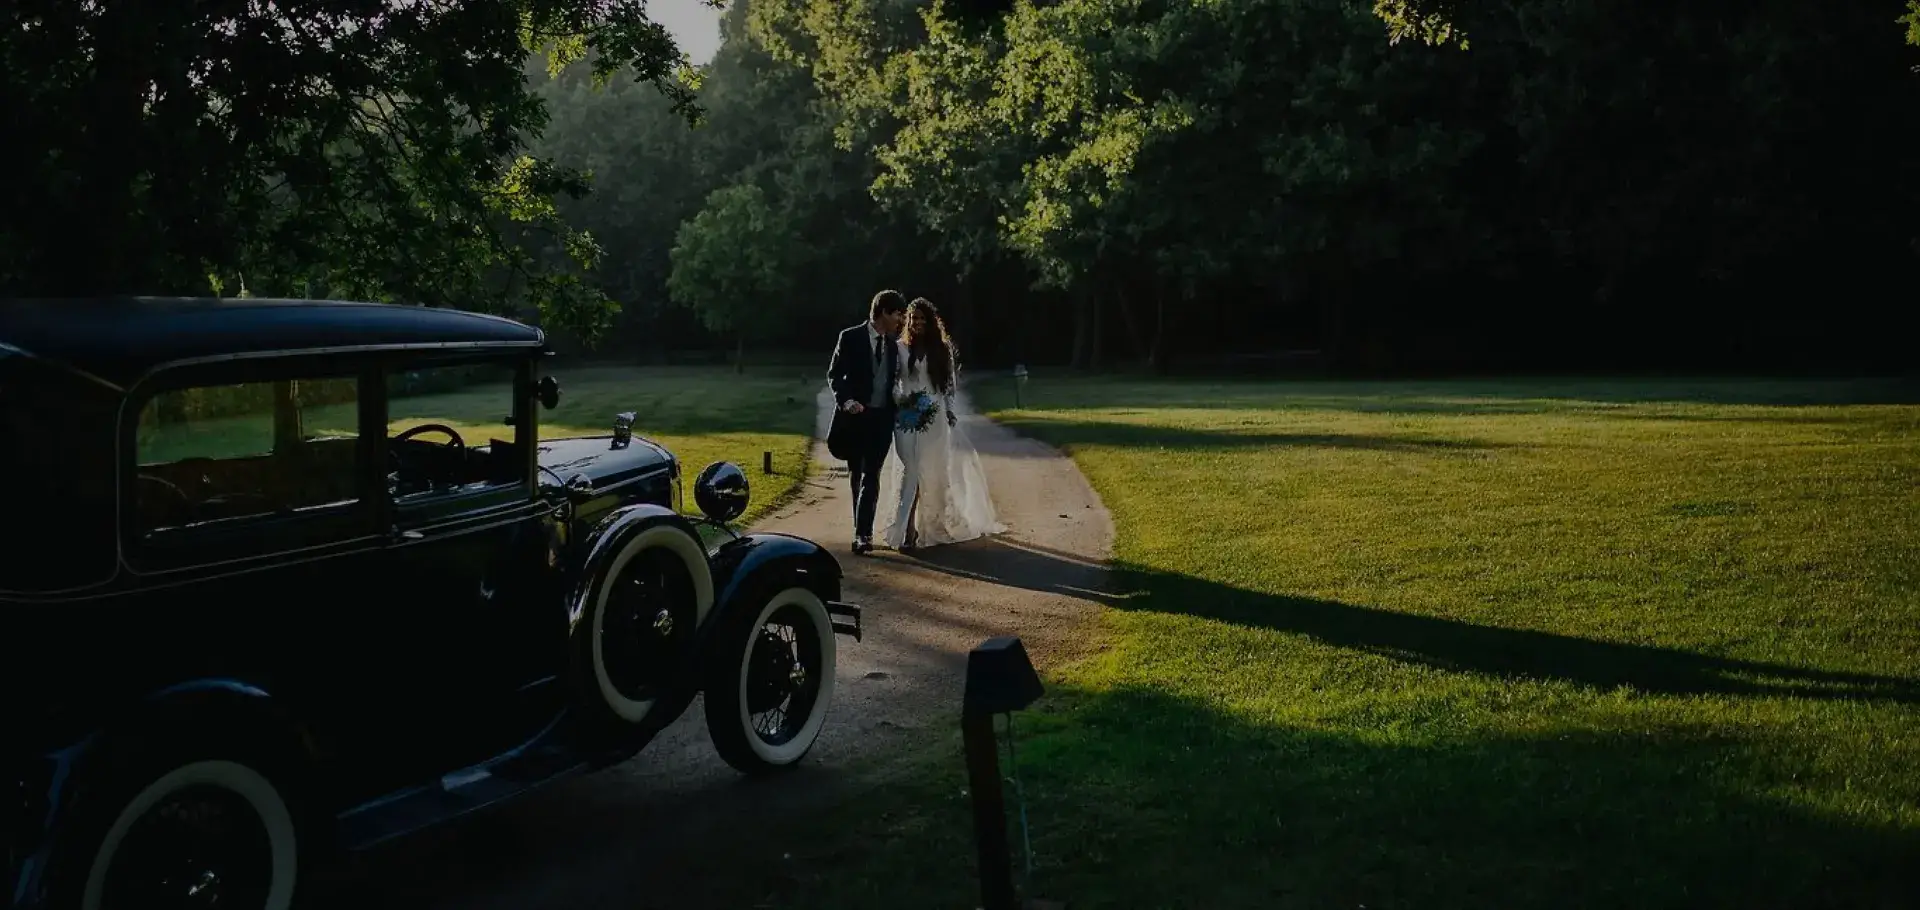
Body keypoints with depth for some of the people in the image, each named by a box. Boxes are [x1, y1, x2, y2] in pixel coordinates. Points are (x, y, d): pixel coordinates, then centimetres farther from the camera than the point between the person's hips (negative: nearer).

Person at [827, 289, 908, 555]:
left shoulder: (892, 345, 9)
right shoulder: (851, 337, -4)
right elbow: (834, 374, -5)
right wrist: (846, 401, -19)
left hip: (882, 418, 2)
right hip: (855, 416, -2)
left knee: (870, 476, -6)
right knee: (856, 475, 10)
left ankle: (863, 533, -10)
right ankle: (864, 531, 20)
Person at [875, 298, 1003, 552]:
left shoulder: (942, 350, 7)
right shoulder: (900, 348, 3)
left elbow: (951, 386, 8)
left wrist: (952, 416, 2)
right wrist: (899, 398, -13)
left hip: (935, 419, 2)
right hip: (908, 419, -1)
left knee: (933, 472, 6)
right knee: (911, 471, -9)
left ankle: (935, 524, 18)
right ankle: (905, 530, -9)